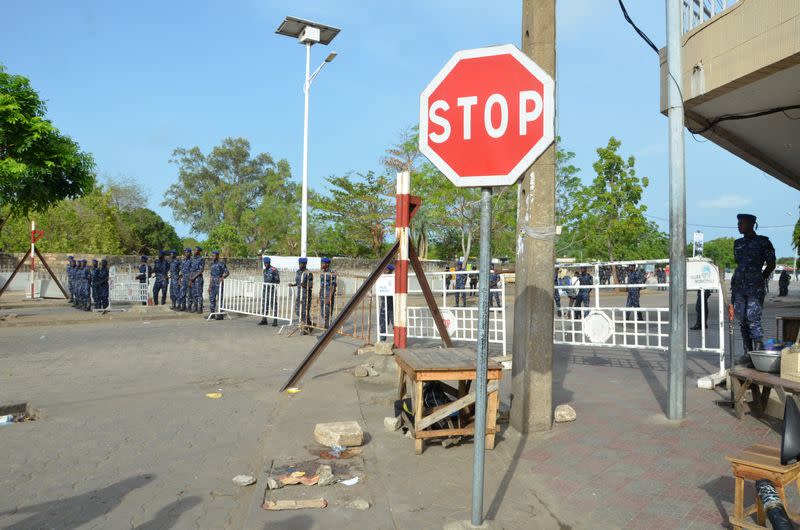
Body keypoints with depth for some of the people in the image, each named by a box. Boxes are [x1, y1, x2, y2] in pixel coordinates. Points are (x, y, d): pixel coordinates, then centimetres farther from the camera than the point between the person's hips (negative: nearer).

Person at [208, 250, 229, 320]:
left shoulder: (221, 263, -9)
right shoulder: (212, 263, 14)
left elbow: (227, 273, -13)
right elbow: (211, 275, 18)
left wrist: (222, 277, -32)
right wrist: (209, 285, 17)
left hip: (219, 283, -8)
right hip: (213, 283, 8)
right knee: (212, 298, 9)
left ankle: (220, 314, -1)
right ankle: (212, 313, 16)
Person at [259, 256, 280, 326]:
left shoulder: (274, 270, -11)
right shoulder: (265, 270, 13)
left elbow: (278, 280, -10)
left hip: (272, 289, -7)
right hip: (265, 289, 7)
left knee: (273, 305, -4)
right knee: (265, 304, 9)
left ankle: (275, 321, 0)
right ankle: (264, 320, 15)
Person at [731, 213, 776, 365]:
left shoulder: (763, 242, -1)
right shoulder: (738, 243, 14)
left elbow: (771, 265, 3)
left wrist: (760, 279, 2)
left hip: (755, 287, -6)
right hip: (739, 286, 6)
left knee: (753, 319, -12)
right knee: (742, 320, 6)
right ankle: (748, 353, 13)